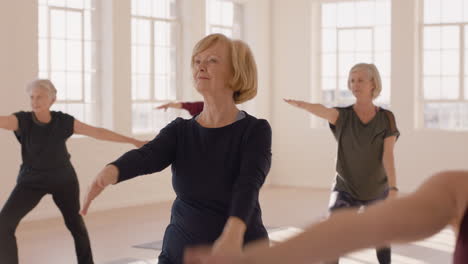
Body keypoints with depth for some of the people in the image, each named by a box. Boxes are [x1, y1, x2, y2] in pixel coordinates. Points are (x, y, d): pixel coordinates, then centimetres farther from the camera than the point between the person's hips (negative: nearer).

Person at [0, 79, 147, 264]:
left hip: (63, 179, 1)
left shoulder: (64, 121, -15)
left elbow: (98, 132, -10)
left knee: (75, 223, 15)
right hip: (32, 181, -1)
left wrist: (133, 141, -10)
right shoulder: (22, 120, -20)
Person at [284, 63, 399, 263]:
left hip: (377, 190, 1)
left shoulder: (386, 118, -8)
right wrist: (301, 104, -55)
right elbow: (322, 111, -33)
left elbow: (388, 156, -14)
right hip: (345, 189, -1)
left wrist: (393, 188, -26)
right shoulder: (343, 115, -10)